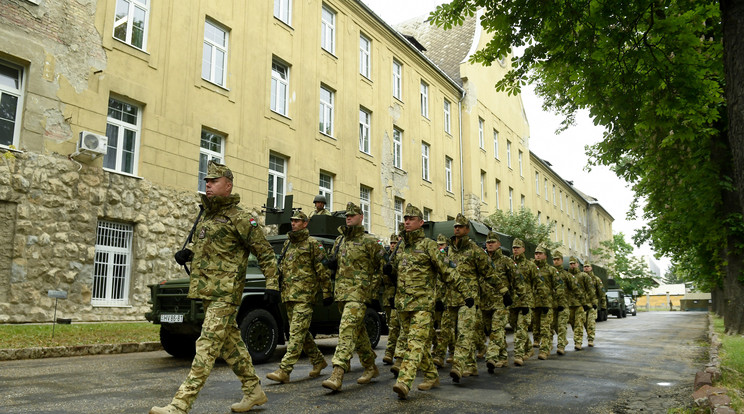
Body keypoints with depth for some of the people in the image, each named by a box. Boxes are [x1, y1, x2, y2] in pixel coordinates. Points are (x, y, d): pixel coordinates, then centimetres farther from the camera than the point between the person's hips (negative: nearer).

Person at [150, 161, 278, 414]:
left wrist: (274, 274, -14)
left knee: (208, 345, -11)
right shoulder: (205, 217, 17)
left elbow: (263, 250, -5)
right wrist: (187, 253, 11)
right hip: (207, 292, 9)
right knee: (230, 343, 15)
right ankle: (253, 391, 28)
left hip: (225, 292, -9)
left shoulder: (239, 218, -7)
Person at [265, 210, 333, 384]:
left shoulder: (313, 244, -2)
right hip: (288, 295, 8)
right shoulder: (287, 244, 18)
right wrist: (273, 286, 7)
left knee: (296, 333, -11)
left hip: (304, 295, -8)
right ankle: (318, 361, 28)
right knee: (302, 332, 13)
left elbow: (323, 270, -4)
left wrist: (327, 293, -6)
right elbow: (279, 267, 19)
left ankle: (284, 370, -15)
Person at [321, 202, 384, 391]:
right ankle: (371, 367, 29)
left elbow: (382, 267, -2)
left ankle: (337, 374, -24)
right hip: (341, 292, 7)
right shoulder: (339, 240, 16)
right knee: (358, 331, 15)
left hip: (358, 293, -7)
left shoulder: (370, 241, -4)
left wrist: (372, 288, -6)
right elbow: (332, 264, 25)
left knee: (347, 329, -18)